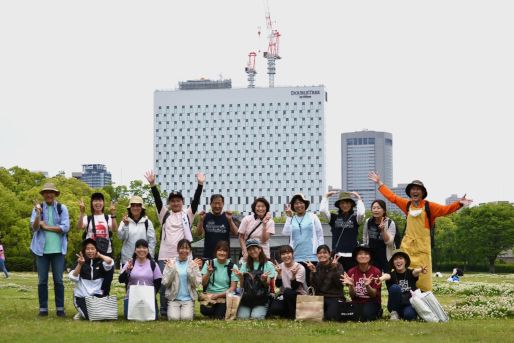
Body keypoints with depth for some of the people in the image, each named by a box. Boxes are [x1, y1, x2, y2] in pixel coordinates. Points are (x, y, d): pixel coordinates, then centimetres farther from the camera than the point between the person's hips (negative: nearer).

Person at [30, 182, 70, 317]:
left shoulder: (62, 208, 3)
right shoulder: (38, 208, 5)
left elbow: (65, 227, -6)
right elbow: (34, 227, -6)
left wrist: (46, 226, -7)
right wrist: (38, 214, -23)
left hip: (58, 249, -1)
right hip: (41, 249, 1)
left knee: (58, 280, 1)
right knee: (42, 280, 3)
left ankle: (60, 308, 6)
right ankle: (43, 308, 8)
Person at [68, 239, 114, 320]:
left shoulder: (100, 263, 5)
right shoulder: (80, 263, 4)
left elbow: (110, 262, -19)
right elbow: (73, 278, -11)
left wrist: (99, 255, -2)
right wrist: (80, 264, -24)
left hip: (97, 295, 1)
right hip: (82, 296, -1)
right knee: (90, 316, -22)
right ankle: (82, 313, 14)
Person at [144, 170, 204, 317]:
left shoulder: (187, 214, 9)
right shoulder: (164, 214, 11)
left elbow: (196, 200, -3)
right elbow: (157, 200, 0)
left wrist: (200, 185, -16)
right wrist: (153, 184, -14)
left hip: (183, 256, -1)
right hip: (165, 256, 1)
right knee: (164, 283, 0)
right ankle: (164, 311, 7)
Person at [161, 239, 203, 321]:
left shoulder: (193, 264, 4)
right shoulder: (170, 262, 3)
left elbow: (197, 283, -3)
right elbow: (165, 282, -2)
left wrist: (192, 270, -15)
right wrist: (171, 269, -15)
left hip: (188, 299, 0)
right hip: (174, 298, 0)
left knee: (187, 317, -23)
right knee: (174, 318, -21)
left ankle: (190, 311, 11)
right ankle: (172, 310, 12)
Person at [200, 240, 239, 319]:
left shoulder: (233, 267, 1)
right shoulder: (209, 263, 5)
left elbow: (232, 288, -2)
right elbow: (203, 283, 0)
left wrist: (218, 295, -13)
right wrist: (208, 273, -19)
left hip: (225, 296, -1)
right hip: (209, 294, 1)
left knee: (218, 316, -25)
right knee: (204, 310, -29)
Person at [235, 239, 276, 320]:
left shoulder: (268, 265, 5)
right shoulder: (245, 265, 14)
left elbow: (268, 285, 0)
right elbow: (242, 286, 8)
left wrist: (264, 280, -22)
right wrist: (240, 277, -12)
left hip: (261, 299, -2)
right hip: (246, 298, 2)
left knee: (256, 317, -24)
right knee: (242, 317, -21)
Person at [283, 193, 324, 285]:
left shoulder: (312, 217, 6)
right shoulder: (291, 219, 10)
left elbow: (320, 235, 6)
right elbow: (285, 232, -6)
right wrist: (289, 217, -6)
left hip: (312, 257, -2)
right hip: (296, 257, 2)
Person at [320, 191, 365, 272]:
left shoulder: (355, 218, 5)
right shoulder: (334, 218, 9)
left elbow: (361, 213, -16)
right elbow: (322, 210, -2)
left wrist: (359, 198, -8)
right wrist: (326, 196, 4)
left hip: (351, 256, -1)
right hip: (337, 255, 1)